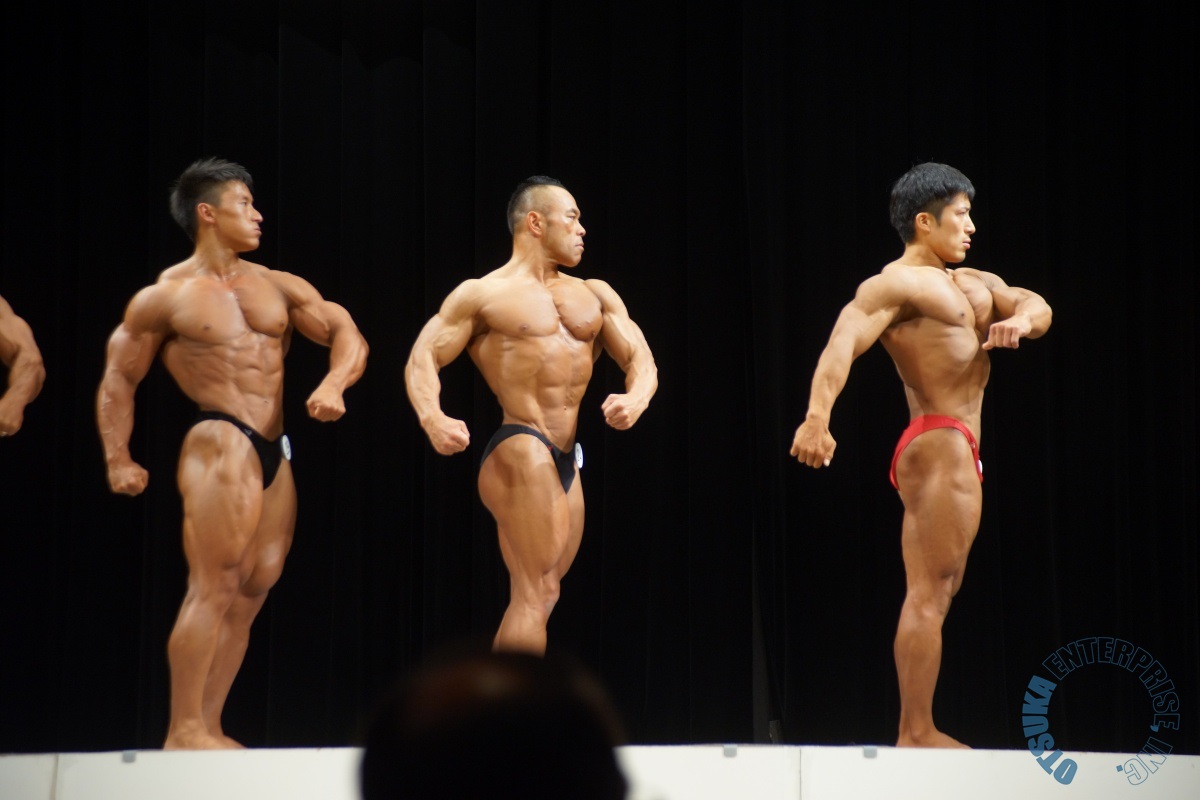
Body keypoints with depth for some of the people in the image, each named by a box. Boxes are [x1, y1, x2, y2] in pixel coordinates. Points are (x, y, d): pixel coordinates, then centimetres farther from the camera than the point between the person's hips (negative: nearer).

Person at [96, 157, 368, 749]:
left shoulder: (278, 287, 16)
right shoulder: (164, 296, 4)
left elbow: (346, 336, 12)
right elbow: (119, 379, 8)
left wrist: (333, 385, -9)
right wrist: (118, 459, 0)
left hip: (274, 454, 6)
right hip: (221, 444, -6)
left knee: (250, 596, 4)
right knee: (214, 589, -14)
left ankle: (209, 729, 9)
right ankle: (184, 732, -11)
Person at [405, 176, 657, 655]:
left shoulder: (594, 295, 17)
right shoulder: (483, 294, 1)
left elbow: (641, 361, 12)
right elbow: (423, 358, -4)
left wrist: (635, 399, -13)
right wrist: (432, 418, -25)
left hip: (567, 462, 7)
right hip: (520, 451, -7)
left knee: (537, 598, 10)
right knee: (535, 595, -15)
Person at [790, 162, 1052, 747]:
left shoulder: (973, 283, 19)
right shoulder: (895, 284, -9)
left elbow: (1035, 305, 10)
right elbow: (842, 345, -23)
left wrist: (1020, 319, -16)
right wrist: (816, 418, -40)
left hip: (956, 450, 10)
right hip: (938, 443, -10)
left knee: (934, 595, 11)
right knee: (930, 594, -11)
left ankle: (916, 732, 15)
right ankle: (916, 732, -11)